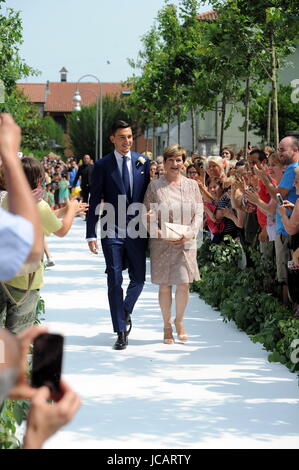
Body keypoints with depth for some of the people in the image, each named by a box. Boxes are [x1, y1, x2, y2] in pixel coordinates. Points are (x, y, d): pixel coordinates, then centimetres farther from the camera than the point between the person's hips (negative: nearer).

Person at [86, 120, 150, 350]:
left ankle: (126, 312, 37)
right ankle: (121, 332, 4)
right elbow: (95, 202, -2)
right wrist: (91, 234, -7)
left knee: (138, 279, 9)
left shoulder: (143, 162, 5)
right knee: (115, 282, -1)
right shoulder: (102, 166, -2)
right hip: (112, 232, -2)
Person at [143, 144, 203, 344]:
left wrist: (189, 234, -11)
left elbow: (199, 213, 5)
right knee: (165, 285, 2)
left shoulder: (191, 185, 7)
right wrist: (161, 235, -15)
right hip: (162, 244, -1)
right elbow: (149, 215, -1)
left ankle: (179, 321, 18)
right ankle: (167, 325, 17)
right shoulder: (155, 186, 2)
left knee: (184, 283, -5)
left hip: (186, 243, 1)